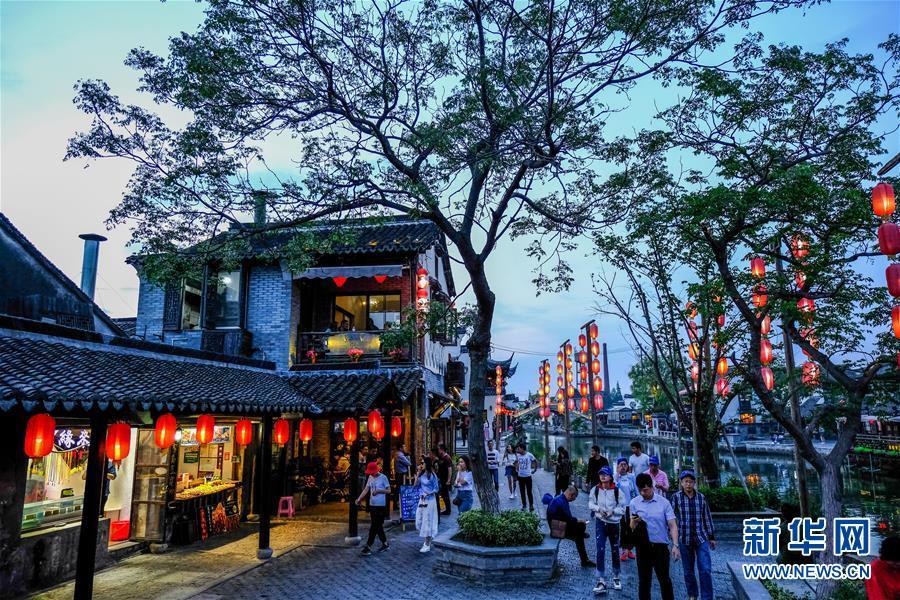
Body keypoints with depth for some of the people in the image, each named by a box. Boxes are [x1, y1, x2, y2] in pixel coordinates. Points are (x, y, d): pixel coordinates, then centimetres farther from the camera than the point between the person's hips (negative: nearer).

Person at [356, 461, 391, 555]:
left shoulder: (383, 477, -10)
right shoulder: (370, 477, 7)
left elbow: (388, 490, -7)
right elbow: (366, 489, 8)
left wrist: (378, 490, -20)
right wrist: (359, 499, -3)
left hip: (380, 505, -7)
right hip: (372, 505, 7)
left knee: (374, 527, -5)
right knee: (378, 526, 13)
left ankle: (368, 547, -4)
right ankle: (385, 544, 25)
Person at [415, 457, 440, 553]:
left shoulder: (432, 475, -12)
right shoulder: (422, 474, 5)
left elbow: (436, 489, -8)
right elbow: (416, 484, 1)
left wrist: (428, 494, -19)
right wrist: (418, 473, -4)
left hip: (430, 500, -7)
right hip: (422, 499, 7)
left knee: (427, 521, 0)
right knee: (419, 521, 10)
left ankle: (427, 545, 11)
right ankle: (428, 539, 29)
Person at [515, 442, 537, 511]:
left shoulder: (529, 455, -13)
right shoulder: (517, 455, -2)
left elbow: (535, 461, 1)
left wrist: (534, 469, 1)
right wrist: (516, 469, 7)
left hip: (528, 476, -4)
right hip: (520, 476, 4)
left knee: (529, 491, 1)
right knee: (522, 492, 10)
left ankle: (531, 505, 12)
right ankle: (524, 505, 21)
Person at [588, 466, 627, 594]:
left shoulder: (617, 491, -11)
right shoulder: (595, 489, -6)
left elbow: (623, 507, -6)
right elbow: (590, 503, 4)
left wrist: (612, 511, -22)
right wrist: (599, 508, -15)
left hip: (614, 523, 0)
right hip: (600, 522, 0)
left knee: (615, 551, 14)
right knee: (600, 551, -7)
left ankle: (616, 577, 34)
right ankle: (601, 581, -1)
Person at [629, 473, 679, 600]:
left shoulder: (664, 502, -5)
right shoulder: (634, 503, -1)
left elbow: (672, 525, -6)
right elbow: (631, 527, 6)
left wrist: (675, 545, -19)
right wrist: (634, 523, -18)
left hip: (661, 546, -1)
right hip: (643, 547, 1)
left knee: (665, 580, 10)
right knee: (644, 581, 9)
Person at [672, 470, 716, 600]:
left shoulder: (701, 497, 2)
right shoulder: (676, 497, -5)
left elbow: (707, 517, 10)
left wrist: (712, 537, 12)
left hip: (701, 538, 1)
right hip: (684, 539, -1)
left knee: (705, 570, -6)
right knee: (688, 571, 11)